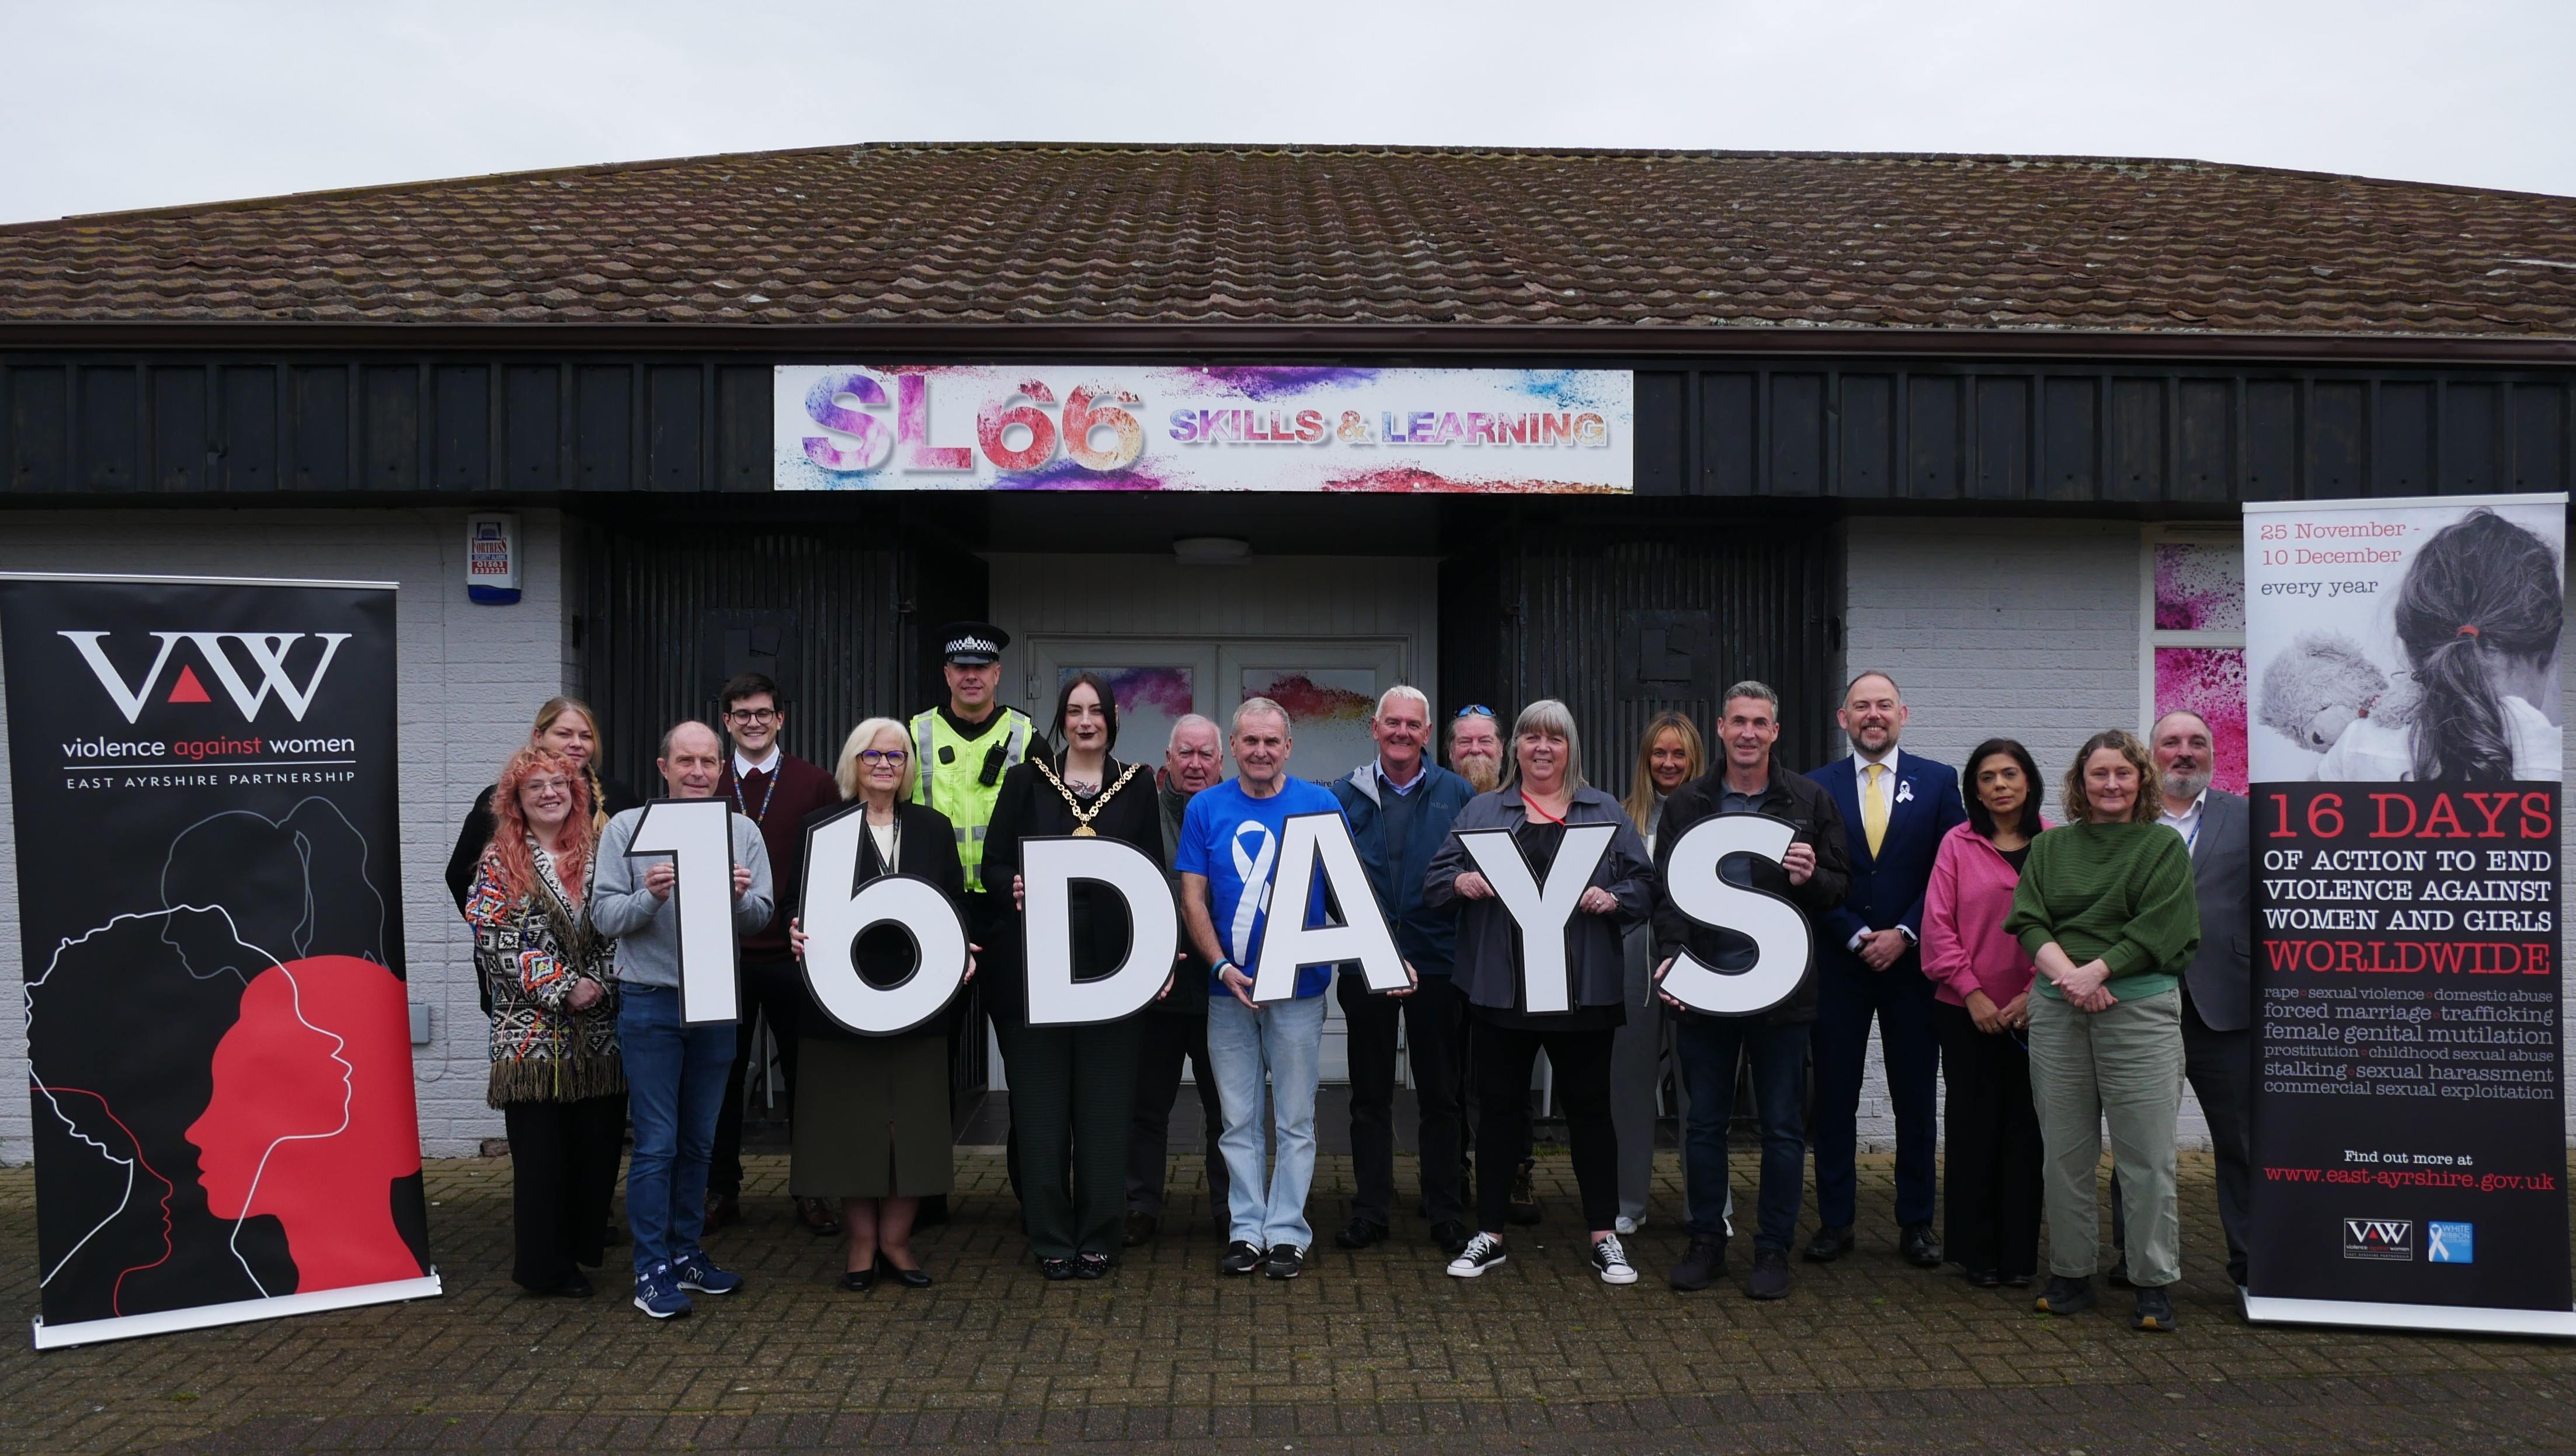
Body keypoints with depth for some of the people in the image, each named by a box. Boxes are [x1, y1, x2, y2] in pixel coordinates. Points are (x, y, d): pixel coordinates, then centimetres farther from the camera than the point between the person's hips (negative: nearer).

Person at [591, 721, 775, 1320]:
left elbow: (762, 917, 2)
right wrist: (649, 896, -23)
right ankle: (652, 1271, 7)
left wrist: (741, 897, -20)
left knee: (699, 1140, 13)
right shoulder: (627, 828, -2)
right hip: (650, 1003, -3)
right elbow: (604, 917, -5)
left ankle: (685, 1252, 25)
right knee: (656, 1143, -2)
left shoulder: (743, 831, 5)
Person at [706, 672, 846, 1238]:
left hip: (793, 953, -2)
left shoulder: (816, 784, 1)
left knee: (804, 1070, 7)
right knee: (722, 1072, 9)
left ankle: (812, 1192, 18)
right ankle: (721, 1191, 23)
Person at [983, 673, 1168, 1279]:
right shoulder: (1026, 781, 6)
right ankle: (1051, 1238, 14)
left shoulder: (1137, 785, 8)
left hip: (1113, 964, 0)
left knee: (1106, 1103, 4)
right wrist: (1016, 887, -17)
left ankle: (1100, 1236, 15)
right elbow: (994, 863, 5)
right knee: (1042, 1102, 3)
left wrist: (1158, 951, -4)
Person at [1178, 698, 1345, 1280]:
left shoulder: (1321, 805, -1)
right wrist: (1223, 968, -11)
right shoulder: (1206, 809, 2)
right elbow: (1192, 899, 0)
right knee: (1239, 1119, 9)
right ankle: (1246, 1230, 18)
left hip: (1299, 986, -1)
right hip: (1229, 987, 1)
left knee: (1294, 1119, 5)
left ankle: (1287, 1232, 15)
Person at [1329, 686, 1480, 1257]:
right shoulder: (1344, 795, 5)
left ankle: (1447, 1211, 19)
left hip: (1436, 959, -1)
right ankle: (1371, 1209, 20)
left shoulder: (1458, 795, 3)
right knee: (1370, 1094, 10)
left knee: (1441, 1093, 8)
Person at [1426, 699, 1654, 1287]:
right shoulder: (1482, 812, 10)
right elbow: (1434, 882, 5)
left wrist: (1613, 899, -16)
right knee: (1499, 1106, 7)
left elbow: (1645, 885, 5)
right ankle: (1489, 1234, 19)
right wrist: (1462, 883, -17)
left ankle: (1604, 1237, 19)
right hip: (1503, 988, 1)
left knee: (1589, 1106, 7)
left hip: (1582, 989, 0)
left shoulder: (1604, 812, 9)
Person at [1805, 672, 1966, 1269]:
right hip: (1839, 965, 0)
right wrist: (1857, 937, -9)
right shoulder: (1816, 788, 4)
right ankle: (1835, 1221, 13)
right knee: (1834, 1099, 4)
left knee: (1917, 1101, 6)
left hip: (1912, 960, 0)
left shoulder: (1938, 782, 4)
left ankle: (1916, 1224, 18)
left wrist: (1905, 934, -9)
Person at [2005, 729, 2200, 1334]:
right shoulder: (2050, 847, 14)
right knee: (2064, 1153, 7)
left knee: (2146, 1155, -2)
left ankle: (2154, 1284, 9)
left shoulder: (2164, 846, 5)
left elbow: (2159, 930, -6)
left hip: (2140, 1009, -3)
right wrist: (2065, 972, -13)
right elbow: (2027, 920, 4)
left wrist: (2095, 972, -14)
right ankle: (2070, 1276, 18)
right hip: (2057, 1013, 3)